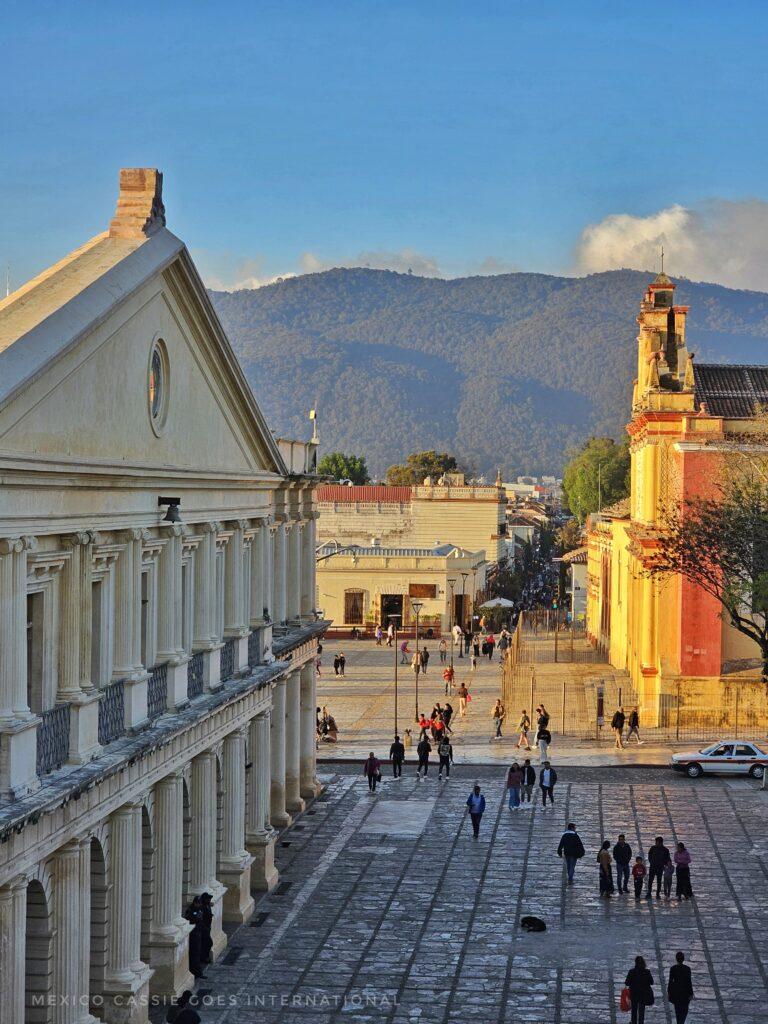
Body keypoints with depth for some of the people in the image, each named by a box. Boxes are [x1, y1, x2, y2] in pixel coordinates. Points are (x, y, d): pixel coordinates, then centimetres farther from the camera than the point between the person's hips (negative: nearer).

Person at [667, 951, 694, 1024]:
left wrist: (668, 992, 4)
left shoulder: (673, 968, -8)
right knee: (684, 1010, 12)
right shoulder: (687, 968, -10)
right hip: (685, 991, -1)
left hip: (675, 991, 1)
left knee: (677, 1010, 14)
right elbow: (689, 981, -9)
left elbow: (670, 981, -5)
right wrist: (691, 993, -2)